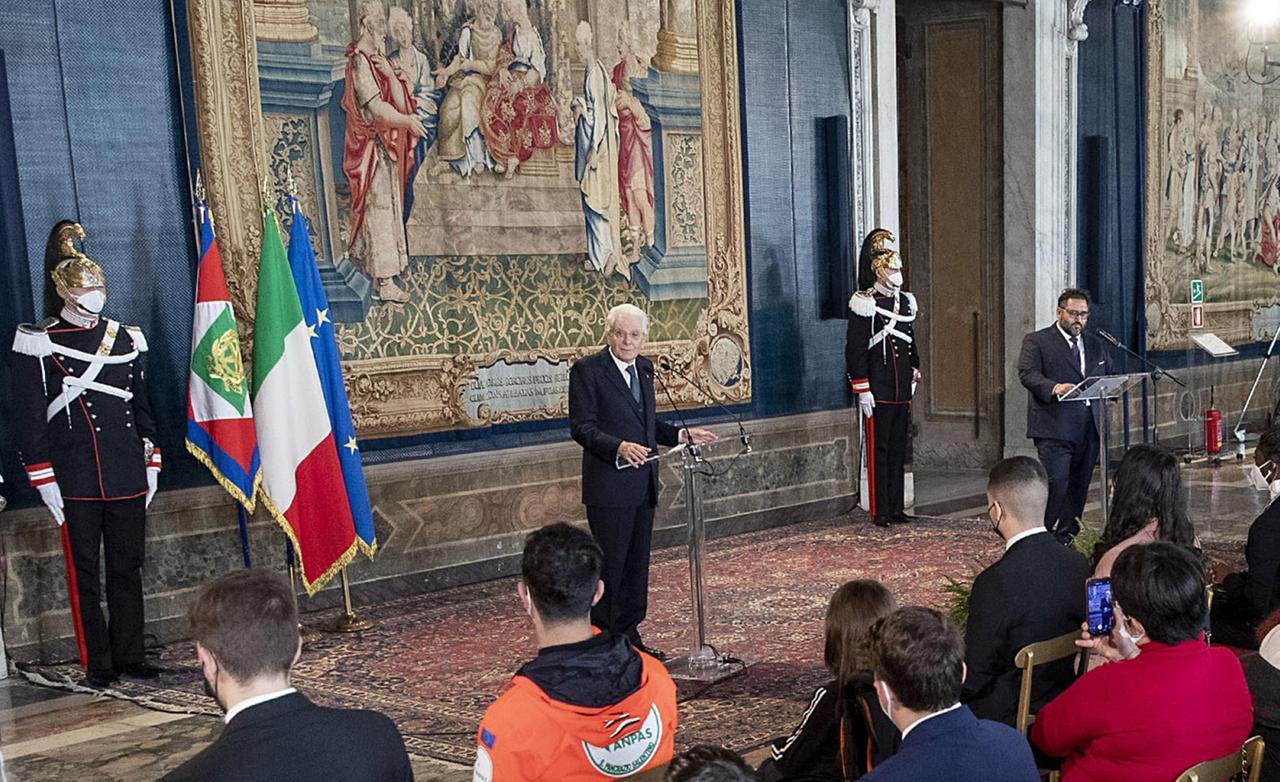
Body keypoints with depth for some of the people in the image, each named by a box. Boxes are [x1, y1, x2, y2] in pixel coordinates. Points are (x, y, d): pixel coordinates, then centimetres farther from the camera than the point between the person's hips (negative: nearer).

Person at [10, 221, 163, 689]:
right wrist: (44, 482, -8)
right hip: (75, 482, -3)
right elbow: (29, 418, -3)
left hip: (127, 478, 4)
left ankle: (130, 656, 19)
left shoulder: (127, 340, 10)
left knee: (128, 568, 9)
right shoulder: (37, 344, -2)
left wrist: (151, 465, 10)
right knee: (85, 573, 3)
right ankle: (98, 665, 11)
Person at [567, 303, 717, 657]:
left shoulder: (644, 368, 12)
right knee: (609, 565, -2)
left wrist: (682, 435, 8)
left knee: (637, 564, 14)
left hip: (643, 483, 7)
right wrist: (618, 447, -31)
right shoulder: (587, 370, -10)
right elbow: (582, 428, -16)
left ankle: (629, 636, 26)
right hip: (609, 485, -7)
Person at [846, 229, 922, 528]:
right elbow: (855, 350, -12)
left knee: (898, 450, 10)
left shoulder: (906, 302, 12)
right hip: (877, 391, -7)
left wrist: (914, 376, 20)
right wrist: (862, 390, -15)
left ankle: (896, 508, 17)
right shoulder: (864, 305, -10)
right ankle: (880, 511, 4)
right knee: (878, 450, -2)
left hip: (902, 391, 7)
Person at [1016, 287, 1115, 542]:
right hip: (1055, 428, -6)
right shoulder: (1036, 341, 1)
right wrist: (1055, 387, -30)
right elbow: (1027, 374, -12)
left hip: (1088, 429, 6)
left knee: (1079, 488, 8)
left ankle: (1067, 538, 18)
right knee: (1055, 485, -12)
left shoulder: (1096, 345, 20)